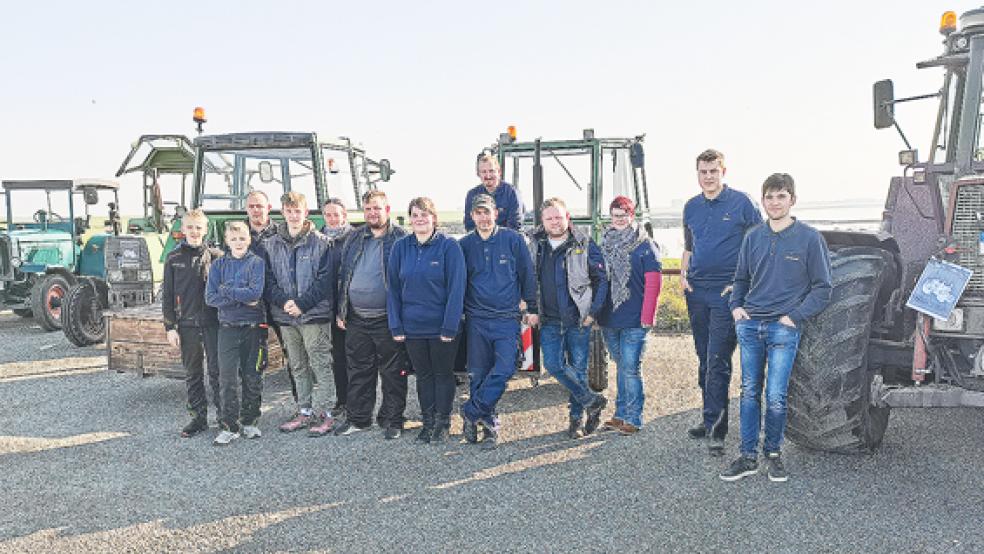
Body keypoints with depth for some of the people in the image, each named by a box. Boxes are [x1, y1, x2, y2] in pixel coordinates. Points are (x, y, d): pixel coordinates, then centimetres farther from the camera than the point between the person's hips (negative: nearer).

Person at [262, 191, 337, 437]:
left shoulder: (320, 242, -2)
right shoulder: (271, 245, 10)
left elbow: (325, 279, -8)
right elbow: (269, 280, 6)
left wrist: (302, 304, -15)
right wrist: (283, 302, -11)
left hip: (314, 315, -4)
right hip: (285, 316, 5)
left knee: (319, 366, -2)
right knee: (298, 368, 13)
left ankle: (322, 413, 4)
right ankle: (304, 412, 22)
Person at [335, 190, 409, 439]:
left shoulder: (400, 239, -4)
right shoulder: (354, 239, 12)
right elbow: (343, 275, 17)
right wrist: (341, 311, 11)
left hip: (387, 319, -5)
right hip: (356, 318, 5)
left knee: (392, 372, 3)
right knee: (358, 371, 13)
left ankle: (392, 420, 15)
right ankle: (357, 418, 25)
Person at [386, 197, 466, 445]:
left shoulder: (449, 246, -9)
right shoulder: (401, 247, 2)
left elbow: (456, 288, -12)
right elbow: (393, 288, 3)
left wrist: (450, 326, -17)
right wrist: (396, 325, -3)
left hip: (441, 327, -3)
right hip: (412, 326, 3)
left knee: (443, 373, 9)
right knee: (423, 375, 14)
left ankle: (443, 423, 22)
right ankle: (427, 422, 26)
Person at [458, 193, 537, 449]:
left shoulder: (513, 239, 0)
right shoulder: (465, 245, 5)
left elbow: (527, 275, 6)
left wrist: (532, 308, 7)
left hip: (507, 318, -1)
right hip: (476, 319, 2)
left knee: (504, 368, -14)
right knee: (478, 373, 4)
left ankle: (472, 413, 0)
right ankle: (488, 424, 17)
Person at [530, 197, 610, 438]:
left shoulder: (585, 245, -2)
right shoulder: (536, 246, 6)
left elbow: (602, 280, 1)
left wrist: (593, 312, -5)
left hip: (578, 319, -2)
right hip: (549, 321, 2)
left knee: (578, 368, 4)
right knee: (553, 364, -8)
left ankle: (576, 417, 19)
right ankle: (592, 401, 9)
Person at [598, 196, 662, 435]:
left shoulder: (645, 246, -5)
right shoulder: (606, 245, 11)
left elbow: (653, 283, -9)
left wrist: (647, 317, -14)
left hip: (634, 320, -5)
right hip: (609, 319, 5)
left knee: (630, 369, -5)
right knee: (621, 367, 15)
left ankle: (634, 419, 4)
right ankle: (621, 414, 25)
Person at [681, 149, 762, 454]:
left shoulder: (740, 202, -3)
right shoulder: (691, 207, 13)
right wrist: (683, 274, 7)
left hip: (726, 292, -6)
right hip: (697, 292, 6)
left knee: (718, 361, -9)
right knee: (704, 358, 12)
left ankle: (715, 428, -4)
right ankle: (710, 416, 24)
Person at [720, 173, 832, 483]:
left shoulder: (809, 238, 0)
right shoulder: (753, 237, 11)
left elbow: (822, 288, 1)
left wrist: (795, 316, -8)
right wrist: (736, 307, 5)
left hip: (784, 328, -3)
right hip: (749, 326, 4)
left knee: (775, 396, -4)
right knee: (749, 393, 6)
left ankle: (773, 452, 17)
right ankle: (748, 457, 13)